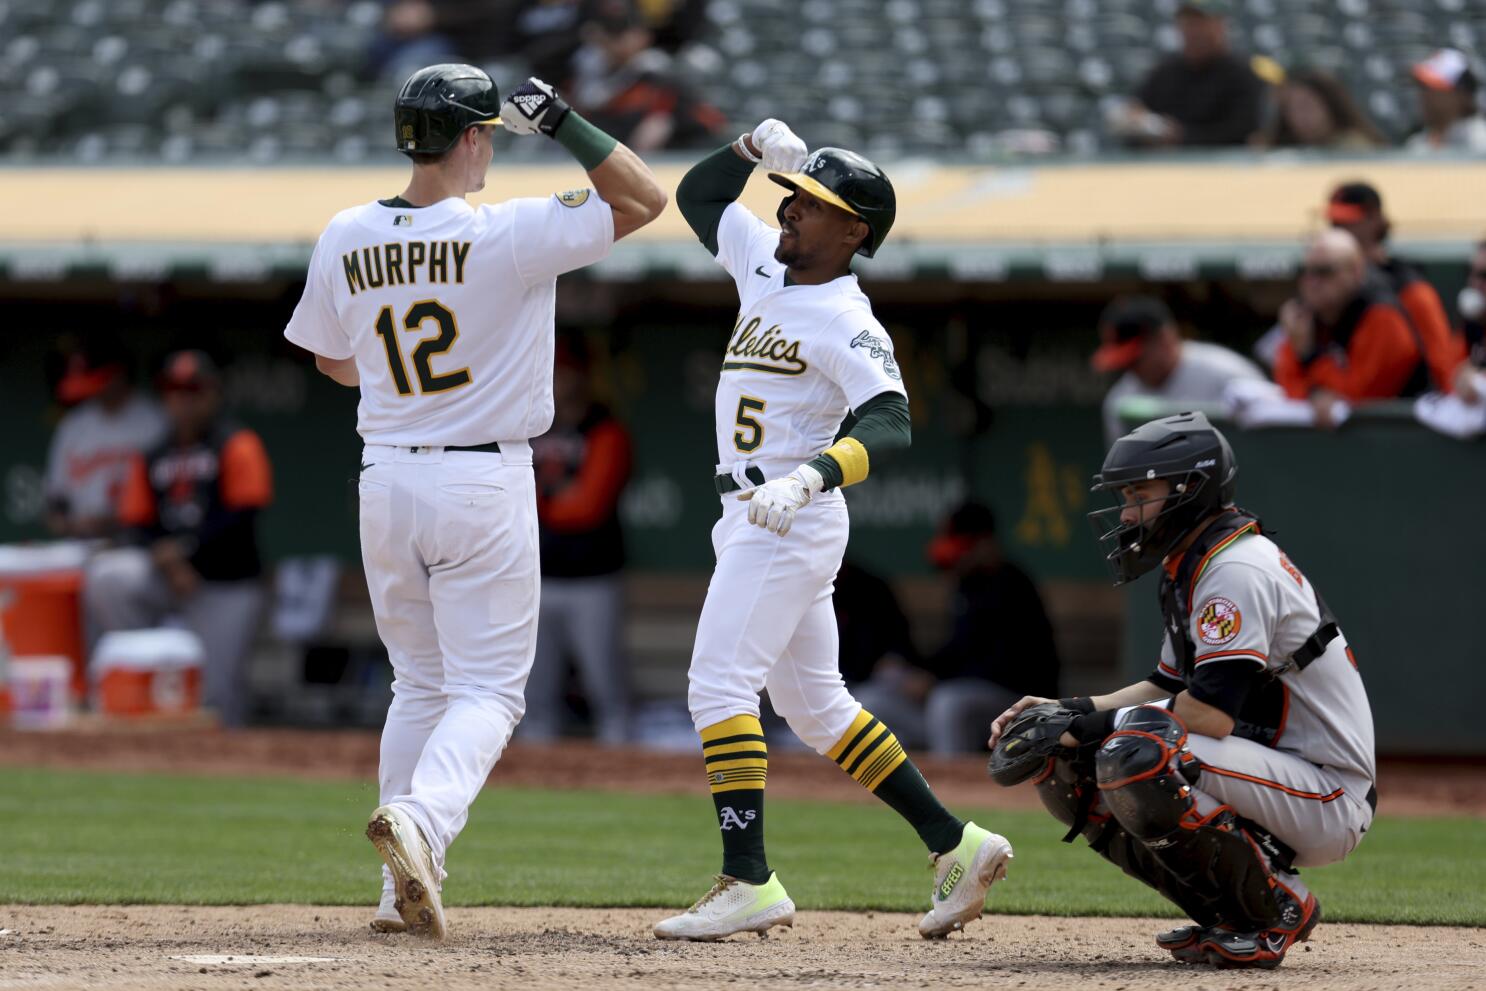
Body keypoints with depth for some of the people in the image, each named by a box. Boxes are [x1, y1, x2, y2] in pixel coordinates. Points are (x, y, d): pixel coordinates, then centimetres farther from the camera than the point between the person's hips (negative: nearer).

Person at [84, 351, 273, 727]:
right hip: (165, 579, 4)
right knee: (106, 575, -24)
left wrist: (186, 549, -16)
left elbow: (243, 516, -11)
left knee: (215, 695, -8)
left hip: (226, 588, -4)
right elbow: (138, 526, 10)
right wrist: (167, 563, -10)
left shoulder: (237, 446, -2)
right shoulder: (151, 459, 13)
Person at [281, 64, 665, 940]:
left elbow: (329, 357, 15)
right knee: (488, 690, -1)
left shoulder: (347, 239, 0)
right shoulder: (510, 234, -14)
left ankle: (406, 888, 15)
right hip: (485, 484, -5)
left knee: (420, 684, 18)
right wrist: (561, 122, -6)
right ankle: (422, 820, -29)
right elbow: (646, 199, -7)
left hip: (387, 479, 5)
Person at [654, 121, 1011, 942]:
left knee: (720, 682, -16)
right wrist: (754, 147, 4)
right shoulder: (766, 265, 10)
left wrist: (810, 477, -42)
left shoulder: (847, 322, -16)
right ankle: (956, 847, 15)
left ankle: (749, 882, -20)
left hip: (791, 521, -10)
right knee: (812, 703, 12)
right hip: (751, 515, 10)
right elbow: (696, 196, 22)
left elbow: (890, 424, -27)